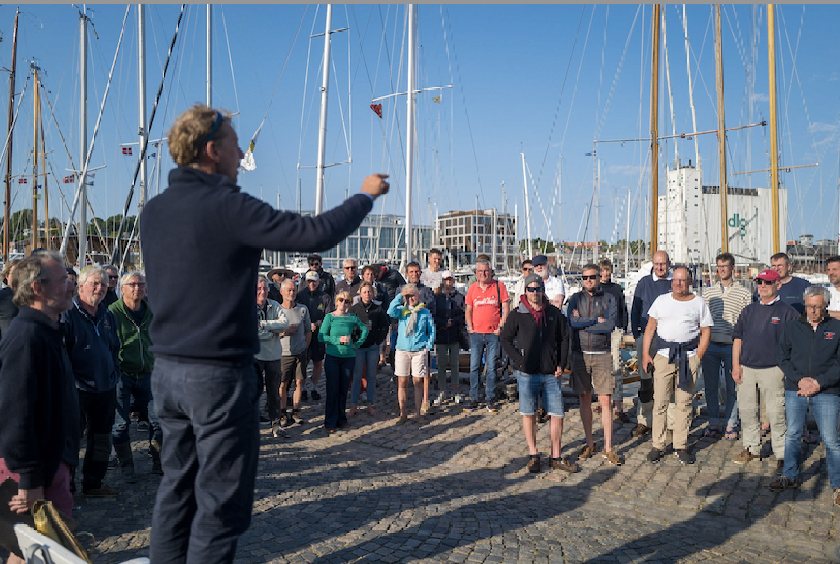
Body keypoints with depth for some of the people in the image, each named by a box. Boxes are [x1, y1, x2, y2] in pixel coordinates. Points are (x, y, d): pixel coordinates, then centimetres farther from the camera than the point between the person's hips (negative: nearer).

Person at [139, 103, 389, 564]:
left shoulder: (153, 211, 6)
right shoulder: (227, 207, -17)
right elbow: (316, 233, -19)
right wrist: (365, 195, -4)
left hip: (167, 368, 8)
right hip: (219, 372, -8)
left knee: (176, 486, 19)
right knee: (221, 499, 5)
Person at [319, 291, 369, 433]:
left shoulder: (352, 318, 5)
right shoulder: (330, 317, -2)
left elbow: (365, 329, 20)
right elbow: (321, 337, -7)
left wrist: (358, 343, 8)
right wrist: (339, 340, -16)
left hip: (349, 357, 3)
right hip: (332, 357, -2)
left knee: (343, 389, 9)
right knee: (332, 389, -1)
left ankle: (341, 419, 21)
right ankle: (330, 423, 8)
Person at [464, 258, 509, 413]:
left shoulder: (499, 286, 2)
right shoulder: (472, 288, 9)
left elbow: (506, 308, 1)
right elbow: (468, 310, 13)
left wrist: (501, 327, -6)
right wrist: (470, 327, 2)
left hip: (493, 333, -2)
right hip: (476, 333, 2)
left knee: (491, 367, 2)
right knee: (474, 366, 2)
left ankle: (490, 399, 11)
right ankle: (473, 398, 10)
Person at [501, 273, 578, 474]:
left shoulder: (554, 313, 6)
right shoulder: (517, 315, -1)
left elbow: (564, 338, 13)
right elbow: (505, 339, 4)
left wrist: (561, 364, 5)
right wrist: (519, 361, -6)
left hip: (551, 374, 2)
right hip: (527, 374, -2)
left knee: (557, 414, 3)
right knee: (529, 414, 6)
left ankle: (556, 457, 16)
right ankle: (533, 455, 20)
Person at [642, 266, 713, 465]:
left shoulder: (699, 303, 8)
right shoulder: (661, 300, 11)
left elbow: (706, 332, 7)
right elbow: (650, 328, 11)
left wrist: (697, 357, -3)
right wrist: (645, 353, 2)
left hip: (689, 356, 0)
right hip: (663, 355, 1)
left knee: (685, 403, 3)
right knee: (660, 402, -1)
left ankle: (681, 447, 14)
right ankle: (657, 446, 8)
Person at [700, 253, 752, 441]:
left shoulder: (744, 293, 5)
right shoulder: (708, 292, 12)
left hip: (732, 346, -2)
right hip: (710, 345, 2)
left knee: (732, 387, 3)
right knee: (710, 386, 6)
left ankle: (731, 425, 14)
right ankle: (714, 423, 17)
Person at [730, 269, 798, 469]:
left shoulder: (787, 312, 0)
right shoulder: (749, 310, 13)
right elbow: (737, 338, 12)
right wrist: (736, 366, 4)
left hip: (772, 369, -5)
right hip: (746, 368, 5)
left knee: (776, 413, -3)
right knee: (747, 411, 10)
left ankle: (782, 455, 9)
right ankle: (751, 449, 23)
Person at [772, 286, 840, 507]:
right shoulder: (792, 328, 7)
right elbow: (782, 357, 7)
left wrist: (818, 382, -12)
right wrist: (800, 380, -7)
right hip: (795, 390, 2)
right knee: (792, 434, 9)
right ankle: (790, 476, 23)